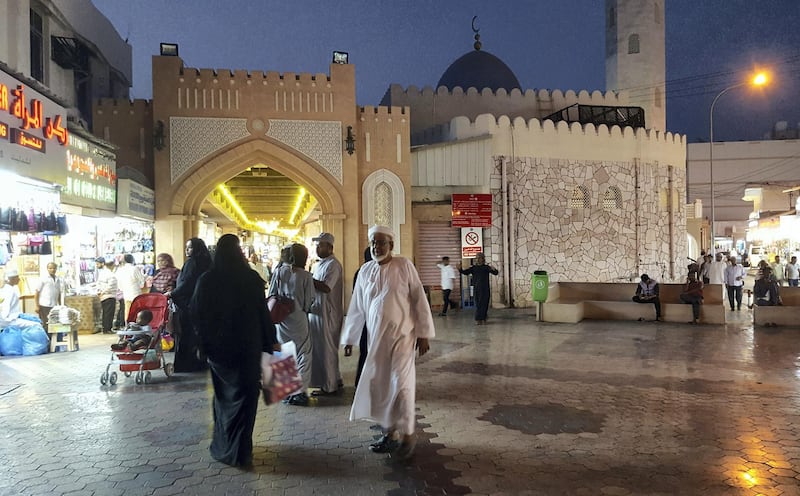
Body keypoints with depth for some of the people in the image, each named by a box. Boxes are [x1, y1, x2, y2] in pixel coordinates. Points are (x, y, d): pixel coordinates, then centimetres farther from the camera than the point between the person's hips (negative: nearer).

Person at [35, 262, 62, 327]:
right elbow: (37, 293, -2)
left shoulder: (58, 280, 9)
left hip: (54, 306, 4)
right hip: (44, 306, -4)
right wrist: (37, 306, -7)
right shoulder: (44, 279, -3)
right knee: (45, 325, -2)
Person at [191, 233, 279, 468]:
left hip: (217, 346, 2)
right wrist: (271, 340, 2)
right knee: (245, 395, 9)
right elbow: (263, 312, -7)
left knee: (224, 394, 19)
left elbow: (196, 314, -3)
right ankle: (240, 451, 10)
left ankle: (223, 446, 27)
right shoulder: (251, 278, -10)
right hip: (248, 346, -2)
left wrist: (203, 343, 8)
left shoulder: (206, 280, -6)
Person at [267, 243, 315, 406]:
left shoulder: (280, 271, -4)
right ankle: (300, 392, 4)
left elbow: (271, 295, -1)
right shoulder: (306, 276, -9)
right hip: (298, 319, -3)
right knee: (303, 355, 7)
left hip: (281, 319, 3)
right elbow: (309, 302, -5)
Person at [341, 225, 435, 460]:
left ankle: (407, 434, 11)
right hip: (376, 336, 4)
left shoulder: (404, 265, -7)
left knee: (401, 384, -6)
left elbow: (419, 299, -5)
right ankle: (390, 433, 23)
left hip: (402, 334, -4)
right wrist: (349, 339, 11)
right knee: (378, 384, 8)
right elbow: (356, 308, 10)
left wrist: (423, 334, -7)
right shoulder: (365, 270, 5)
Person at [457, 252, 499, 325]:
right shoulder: (473, 268, 7)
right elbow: (465, 272, 1)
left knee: (485, 304, 1)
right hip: (477, 288, 0)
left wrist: (494, 269, -26)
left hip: (485, 289, 0)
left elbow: (496, 273, -2)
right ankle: (478, 319, 5)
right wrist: (460, 269, -18)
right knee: (478, 304, 0)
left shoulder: (486, 267, 3)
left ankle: (483, 319, 11)